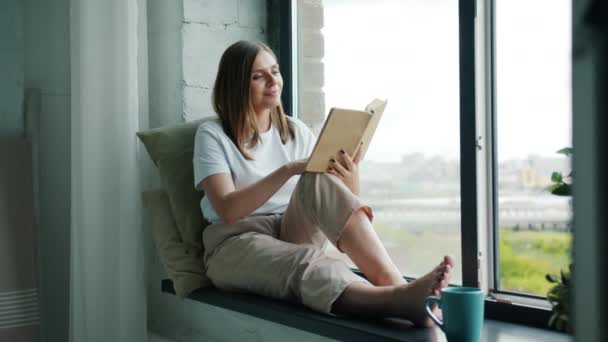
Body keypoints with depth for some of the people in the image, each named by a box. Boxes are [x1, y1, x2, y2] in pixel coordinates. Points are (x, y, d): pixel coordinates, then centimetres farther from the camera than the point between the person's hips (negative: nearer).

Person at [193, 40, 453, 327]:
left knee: (319, 181, -30)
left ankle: (398, 287, -46)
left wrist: (350, 184, -21)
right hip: (238, 244, -3)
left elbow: (332, 206, 3)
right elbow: (228, 210, -15)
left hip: (295, 235, 3)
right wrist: (288, 170, -24)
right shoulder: (212, 135, 0)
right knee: (309, 264, -38)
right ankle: (400, 299, -65)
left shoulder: (297, 131, 11)